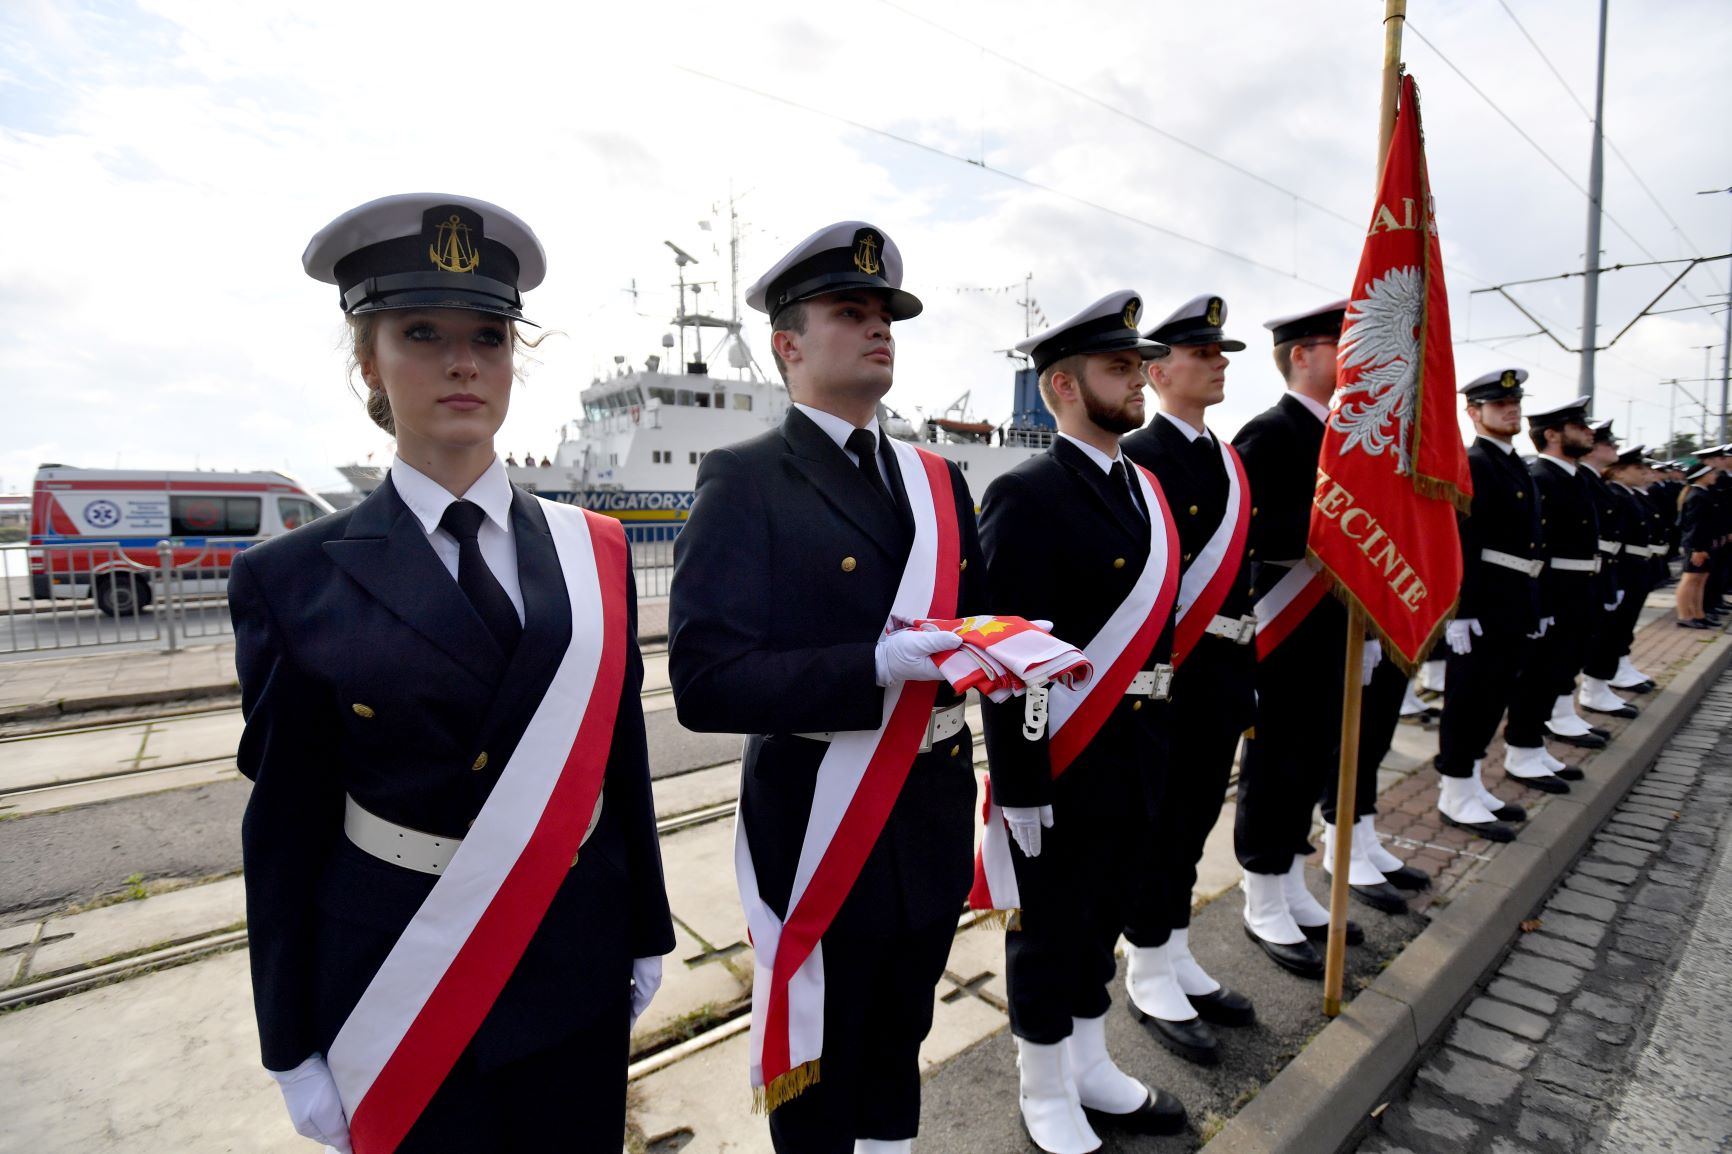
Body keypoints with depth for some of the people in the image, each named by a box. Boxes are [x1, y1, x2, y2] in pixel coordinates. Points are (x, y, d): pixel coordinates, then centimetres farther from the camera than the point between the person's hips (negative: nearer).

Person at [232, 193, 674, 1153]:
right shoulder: (296, 581, -9)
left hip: (580, 973, 2)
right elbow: (285, 830, -4)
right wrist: (294, 1049, 1)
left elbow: (623, 758, 1)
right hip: (398, 986, -2)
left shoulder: (592, 551, -4)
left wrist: (645, 932, 7)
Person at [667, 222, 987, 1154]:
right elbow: (706, 684, -22)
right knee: (818, 1076, 18)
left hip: (936, 819, 6)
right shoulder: (744, 481, -13)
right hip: (820, 833, -5)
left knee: (901, 1045, 29)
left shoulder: (937, 479, 7)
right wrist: (878, 665, -30)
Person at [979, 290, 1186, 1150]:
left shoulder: (1144, 490, 9)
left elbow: (1160, 623, 11)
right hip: (1061, 760, -8)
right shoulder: (1026, 497, -17)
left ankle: (1090, 1070, 43)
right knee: (1048, 929, 11)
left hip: (1137, 752, 8)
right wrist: (1020, 786, -20)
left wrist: (1159, 738, 11)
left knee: (1103, 918, 22)